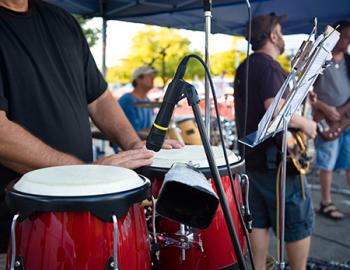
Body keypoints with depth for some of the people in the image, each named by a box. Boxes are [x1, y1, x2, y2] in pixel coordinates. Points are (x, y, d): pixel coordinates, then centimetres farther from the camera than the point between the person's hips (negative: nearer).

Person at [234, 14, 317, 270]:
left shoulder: (245, 67, 13)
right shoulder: (269, 66, -16)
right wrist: (305, 123, -12)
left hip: (251, 157, 9)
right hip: (274, 159, -9)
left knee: (259, 221, 13)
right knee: (300, 220, 4)